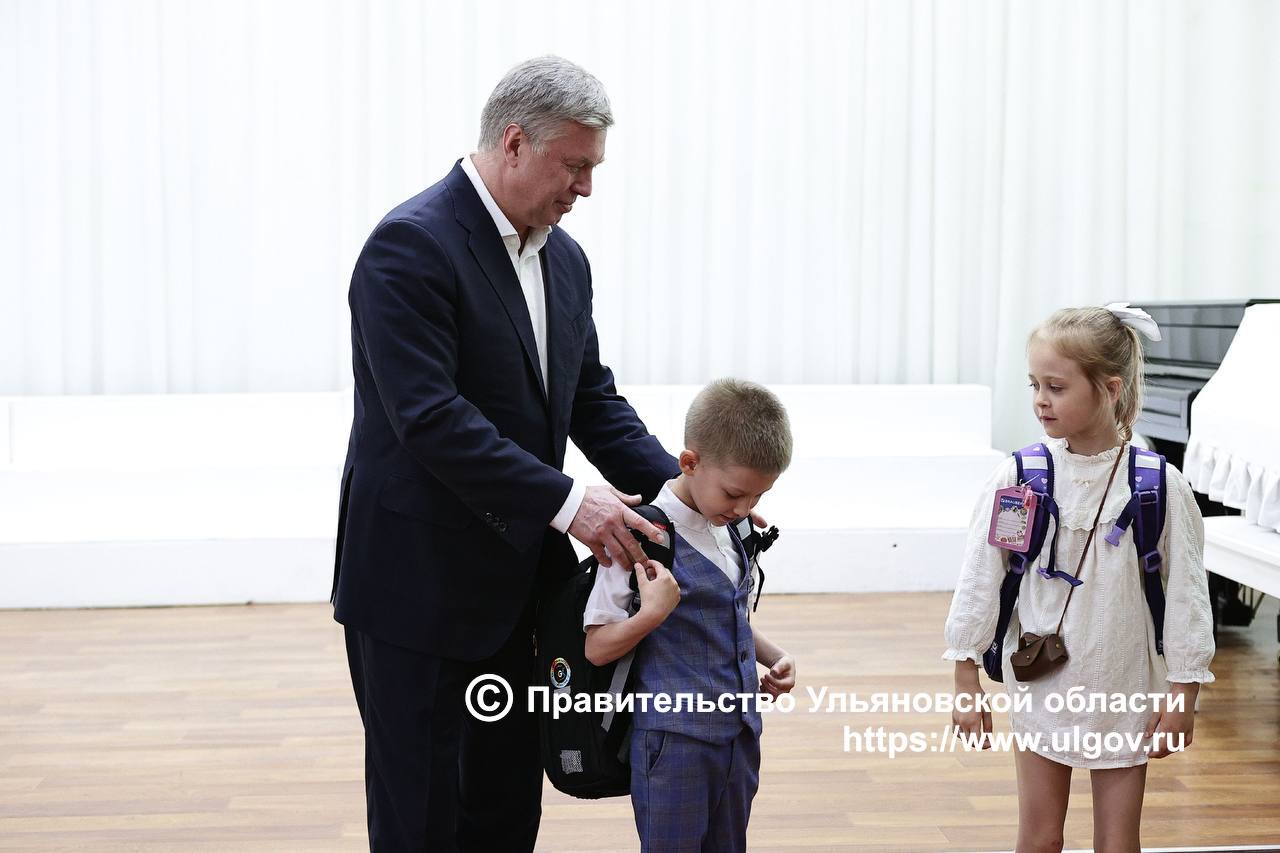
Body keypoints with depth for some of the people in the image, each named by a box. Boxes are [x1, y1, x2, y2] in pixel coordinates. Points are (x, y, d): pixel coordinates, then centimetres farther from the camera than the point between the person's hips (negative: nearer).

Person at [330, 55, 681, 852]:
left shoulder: (565, 258, 8)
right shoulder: (411, 245, -17)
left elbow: (594, 399, 10)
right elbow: (429, 419, -25)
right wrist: (565, 501, -26)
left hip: (514, 584, 8)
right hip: (419, 584, -8)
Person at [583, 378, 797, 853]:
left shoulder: (731, 532, 7)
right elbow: (598, 649, -12)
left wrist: (773, 656, 6)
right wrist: (653, 612, -27)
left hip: (739, 736, 7)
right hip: (674, 741, -7)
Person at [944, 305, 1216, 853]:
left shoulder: (1159, 485, -11)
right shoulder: (1017, 478, -8)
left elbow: (1185, 592, -5)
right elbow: (980, 578, -3)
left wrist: (1182, 696, -3)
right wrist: (966, 681, -1)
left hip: (1124, 693, -1)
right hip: (1040, 688, 1)